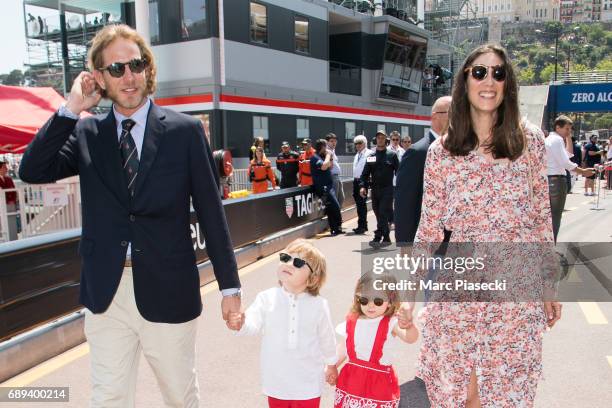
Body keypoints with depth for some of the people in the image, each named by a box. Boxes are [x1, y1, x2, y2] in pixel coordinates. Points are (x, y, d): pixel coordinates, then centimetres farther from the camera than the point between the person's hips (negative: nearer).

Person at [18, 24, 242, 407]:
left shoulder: (185, 130, -5)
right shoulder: (85, 132, 4)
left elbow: (211, 211, -5)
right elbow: (33, 170, -8)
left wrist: (230, 286, -3)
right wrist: (71, 108, -11)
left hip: (167, 292, -2)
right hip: (106, 291, 3)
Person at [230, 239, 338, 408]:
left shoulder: (318, 305, -12)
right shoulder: (266, 298, -12)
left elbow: (326, 338, 3)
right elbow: (253, 323, -27)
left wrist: (331, 364, 17)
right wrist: (241, 323, -50)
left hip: (308, 383, -1)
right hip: (276, 381, 1)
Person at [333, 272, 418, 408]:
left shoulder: (391, 323, -14)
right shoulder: (352, 321, -1)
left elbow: (411, 338, -32)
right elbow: (344, 348, 11)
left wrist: (408, 325, -54)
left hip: (379, 383, -4)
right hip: (351, 380, 4)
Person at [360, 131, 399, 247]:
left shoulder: (392, 155, 1)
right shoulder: (371, 156, 9)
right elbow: (365, 173, 6)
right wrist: (363, 186, -8)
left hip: (387, 189, -4)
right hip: (375, 189, 4)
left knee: (383, 214, -9)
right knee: (378, 214, 8)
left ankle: (378, 238, -4)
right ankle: (386, 238, 18)